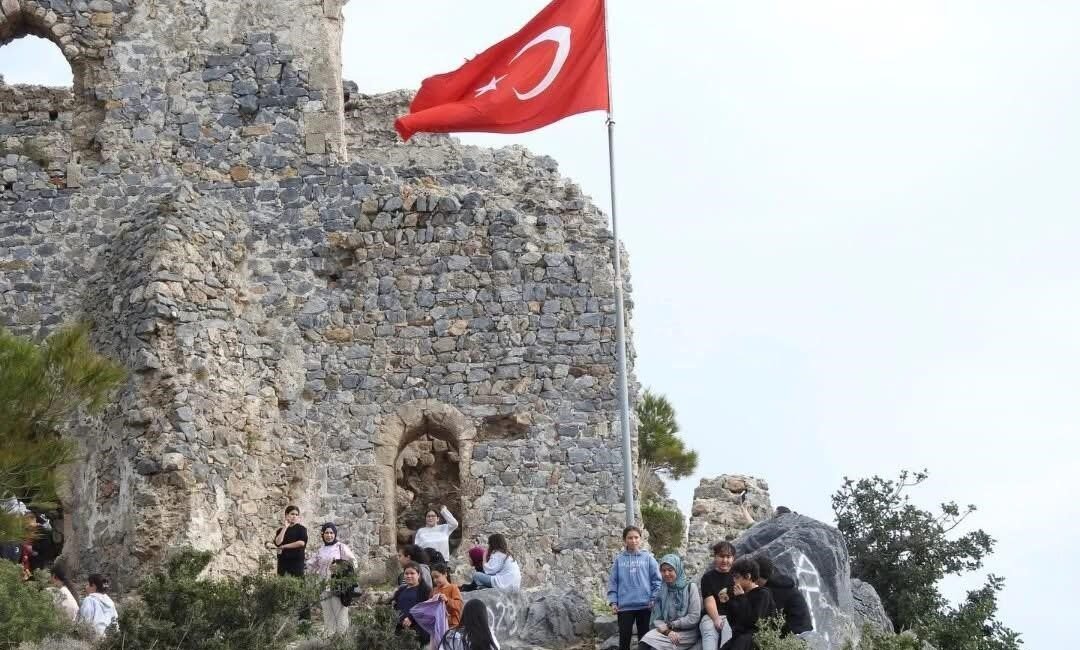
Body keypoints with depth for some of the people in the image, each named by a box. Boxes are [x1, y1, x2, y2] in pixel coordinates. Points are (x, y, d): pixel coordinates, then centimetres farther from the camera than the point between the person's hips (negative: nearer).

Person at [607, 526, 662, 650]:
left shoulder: (648, 557, 2)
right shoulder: (619, 559, 4)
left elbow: (656, 580, 1)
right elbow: (613, 582, 5)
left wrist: (654, 599, -7)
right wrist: (613, 601, -4)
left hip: (644, 606, 0)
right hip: (624, 606, 0)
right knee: (624, 639, 3)